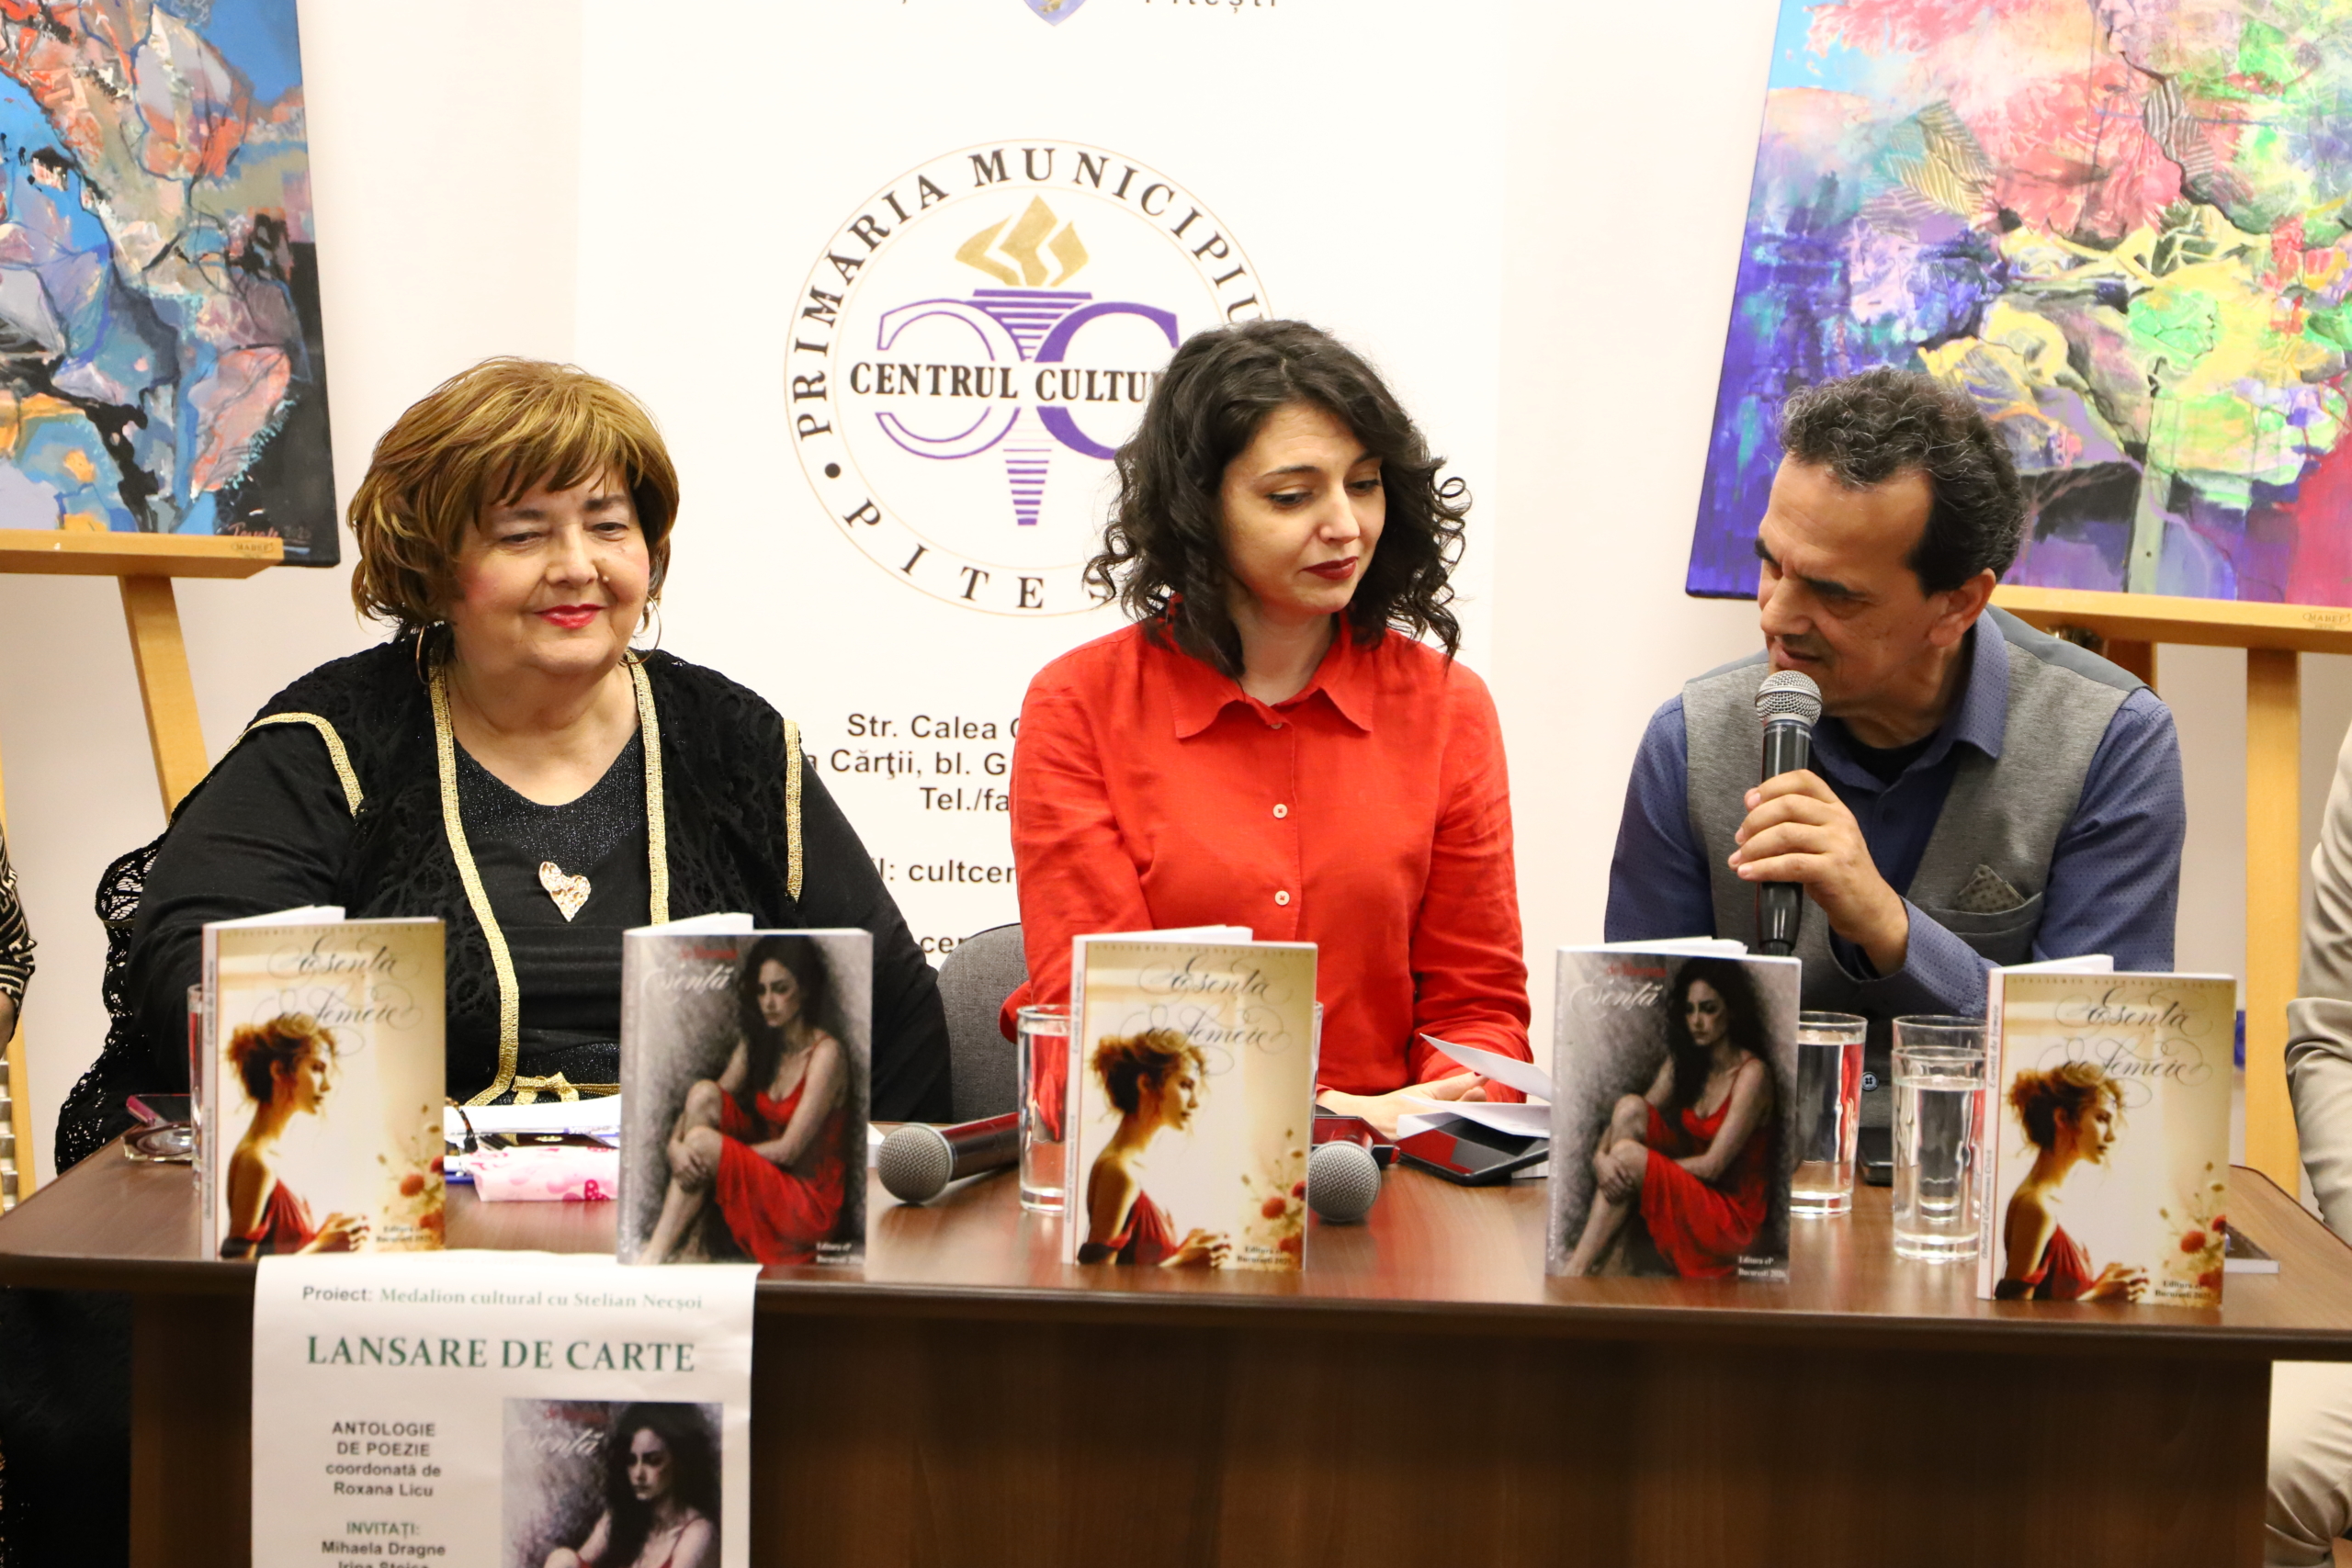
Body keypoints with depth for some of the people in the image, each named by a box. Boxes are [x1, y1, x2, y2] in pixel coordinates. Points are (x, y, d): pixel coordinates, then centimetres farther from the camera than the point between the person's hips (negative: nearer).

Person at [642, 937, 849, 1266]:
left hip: (809, 1201, -7)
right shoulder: (756, 1044, 9)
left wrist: (714, 1153, -14)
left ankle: (653, 1258, -23)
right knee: (703, 1094, -12)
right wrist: (675, 1145, -19)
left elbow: (788, 1150, -16)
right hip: (765, 1175, 7)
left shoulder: (825, 1053, -13)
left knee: (702, 1141, -24)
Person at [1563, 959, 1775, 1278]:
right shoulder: (1682, 1062, 8)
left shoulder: (1751, 1073, -13)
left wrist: (1636, 1167, -17)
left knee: (1629, 1155, -26)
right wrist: (1600, 1157, -19)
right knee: (1630, 1108, -13)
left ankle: (1575, 1270, -23)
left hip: (1731, 1214, -7)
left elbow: (1713, 1165, -17)